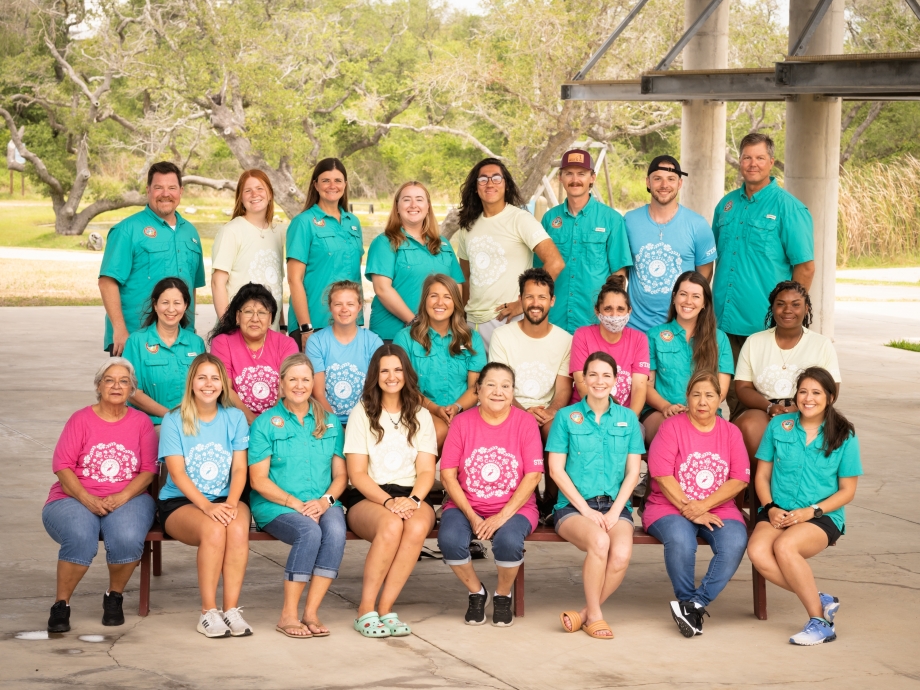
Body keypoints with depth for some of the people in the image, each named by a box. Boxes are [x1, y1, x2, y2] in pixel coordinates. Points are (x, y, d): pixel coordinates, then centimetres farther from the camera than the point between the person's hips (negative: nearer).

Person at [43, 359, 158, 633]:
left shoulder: (141, 422, 8)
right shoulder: (81, 419, 4)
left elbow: (148, 470, 3)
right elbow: (62, 466, -3)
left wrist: (122, 497, -14)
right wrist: (87, 500, -18)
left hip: (127, 499, 1)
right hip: (74, 498, -1)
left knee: (128, 538, -32)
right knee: (81, 538, -34)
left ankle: (114, 597, -4)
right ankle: (61, 605, -15)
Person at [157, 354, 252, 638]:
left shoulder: (235, 418, 8)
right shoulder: (174, 421, 0)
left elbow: (239, 469, 1)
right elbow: (177, 473, -9)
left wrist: (230, 504, -19)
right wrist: (207, 506, -23)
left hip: (225, 499, 2)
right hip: (179, 503, -2)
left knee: (238, 528, -32)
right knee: (213, 530, -34)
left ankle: (231, 609, -27)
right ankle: (208, 612, -26)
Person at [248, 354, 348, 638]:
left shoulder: (330, 423, 15)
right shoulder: (265, 423, 5)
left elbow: (340, 474, 12)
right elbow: (259, 479, -1)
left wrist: (326, 500, -9)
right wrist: (294, 502, -14)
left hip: (322, 504, 3)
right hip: (275, 505, -3)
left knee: (336, 531, -32)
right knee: (310, 532, -34)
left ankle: (311, 612, -28)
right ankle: (288, 615, -27)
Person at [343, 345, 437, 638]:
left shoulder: (420, 416, 15)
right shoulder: (361, 414, 7)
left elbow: (426, 471, 6)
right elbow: (357, 474, -1)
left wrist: (413, 500, -15)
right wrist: (389, 501, -17)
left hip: (411, 496, 2)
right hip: (368, 498, -2)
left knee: (418, 526, -35)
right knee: (391, 525, -37)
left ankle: (385, 608, -28)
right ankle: (366, 610, -26)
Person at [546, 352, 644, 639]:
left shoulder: (628, 419, 12)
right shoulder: (567, 416, 6)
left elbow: (632, 471, 8)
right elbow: (556, 469, 1)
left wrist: (615, 511, -7)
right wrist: (586, 509, -9)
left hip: (615, 505, 2)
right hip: (573, 506, -2)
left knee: (622, 554, -30)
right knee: (599, 541, -34)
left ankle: (585, 613, -10)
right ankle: (594, 615, -15)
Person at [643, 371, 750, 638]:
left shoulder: (731, 432, 12)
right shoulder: (672, 426, 2)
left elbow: (740, 480, 2)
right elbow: (662, 475, -7)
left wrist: (703, 506, -12)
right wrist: (689, 511, -14)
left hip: (718, 508, 3)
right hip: (670, 507, -2)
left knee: (735, 543, -30)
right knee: (680, 539, -36)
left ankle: (696, 603, -24)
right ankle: (687, 599, -13)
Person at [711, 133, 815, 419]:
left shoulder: (788, 207, -4)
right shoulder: (727, 204, 13)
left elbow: (805, 266, -5)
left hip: (764, 326, -5)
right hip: (725, 322, 5)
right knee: (733, 399, 9)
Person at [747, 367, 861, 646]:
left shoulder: (844, 436, 1)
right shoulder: (778, 426, 7)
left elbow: (847, 490, 2)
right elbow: (762, 475, 10)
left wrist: (810, 511, -12)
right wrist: (770, 508, -9)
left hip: (822, 516, -3)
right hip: (779, 513, 3)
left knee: (784, 546, -34)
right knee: (757, 552, -29)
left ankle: (819, 621, -20)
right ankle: (820, 600, -15)